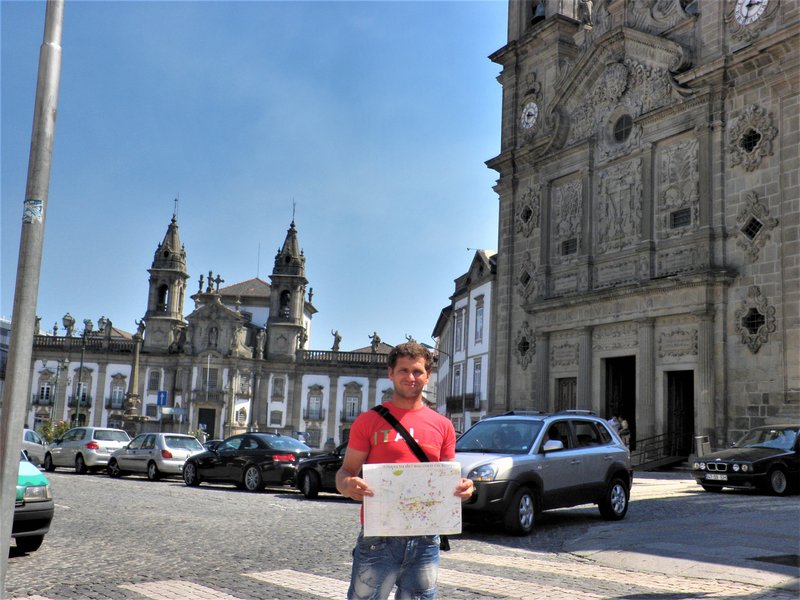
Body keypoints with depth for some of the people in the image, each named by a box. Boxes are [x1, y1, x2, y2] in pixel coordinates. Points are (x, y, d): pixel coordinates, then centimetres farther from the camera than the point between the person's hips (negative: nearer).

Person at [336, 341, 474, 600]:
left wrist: (463, 488, -7)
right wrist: (348, 486, -21)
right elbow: (345, 473, 2)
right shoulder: (369, 421, 2)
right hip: (377, 539, -3)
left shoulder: (442, 426, 9)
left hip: (424, 541, 3)